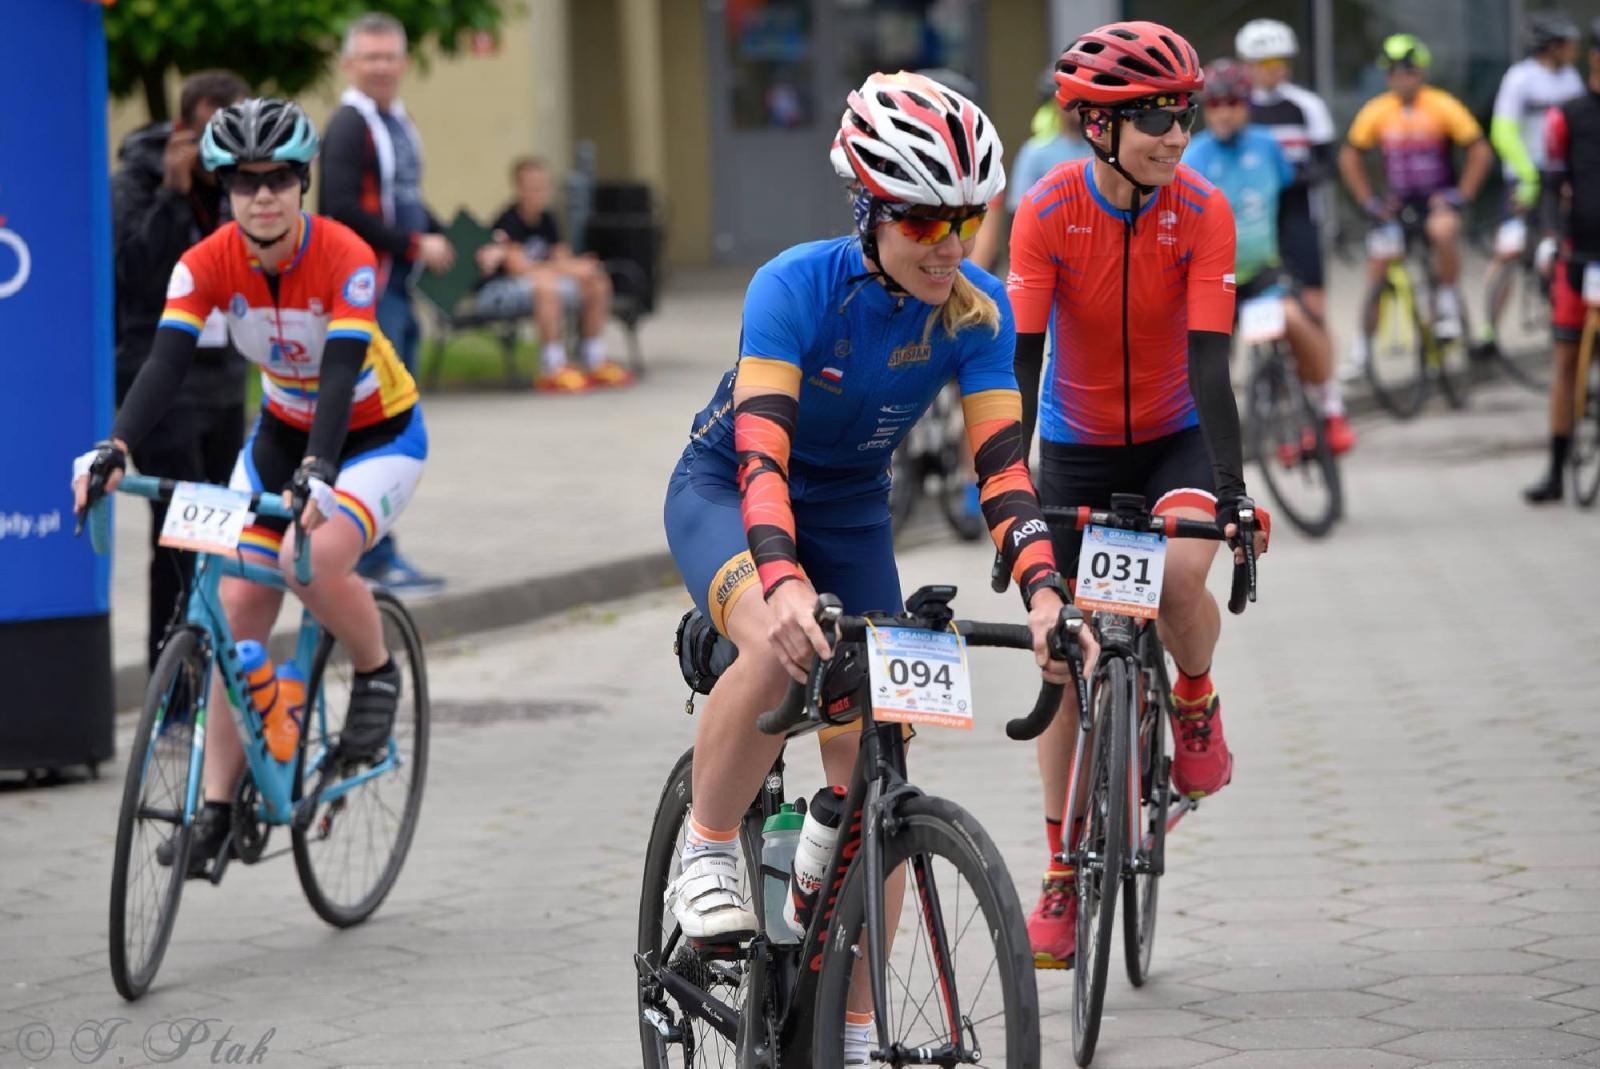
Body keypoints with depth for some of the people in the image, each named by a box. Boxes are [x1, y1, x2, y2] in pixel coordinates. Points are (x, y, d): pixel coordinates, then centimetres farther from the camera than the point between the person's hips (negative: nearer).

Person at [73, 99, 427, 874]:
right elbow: (167, 362, -28)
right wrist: (115, 450, -44)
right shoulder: (207, 264, -18)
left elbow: (340, 373, -37)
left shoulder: (346, 259, -28)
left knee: (313, 561, -31)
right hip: (282, 432, 4)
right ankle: (217, 809, 0)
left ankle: (377, 674, 0)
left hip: (380, 435, -4)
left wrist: (317, 474, -53)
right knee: (237, 608, -6)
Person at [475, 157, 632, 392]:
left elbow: (562, 259, 5)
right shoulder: (509, 222, -16)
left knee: (598, 284, -2)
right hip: (498, 290, -8)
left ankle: (596, 361, 5)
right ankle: (553, 370, -35)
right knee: (546, 286, -39)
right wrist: (570, 268, -27)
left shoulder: (546, 219, 7)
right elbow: (518, 266, -26)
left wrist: (577, 266, -21)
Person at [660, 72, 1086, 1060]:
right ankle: (707, 854, -15)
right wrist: (784, 583, -55)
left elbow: (1003, 463, -21)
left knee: (871, 773, -4)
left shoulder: (977, 311, -18)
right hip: (726, 490, -4)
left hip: (851, 513, 4)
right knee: (779, 648, -38)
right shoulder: (797, 287, -29)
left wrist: (1045, 592, -38)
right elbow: (761, 450, -39)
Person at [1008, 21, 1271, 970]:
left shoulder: (1203, 210, -19)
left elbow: (1209, 361, -23)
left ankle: (1197, 701, 2)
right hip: (1076, 443, 1)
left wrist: (1232, 485, -32)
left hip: (1174, 437, -1)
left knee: (1183, 569, -32)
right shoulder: (1050, 209, -20)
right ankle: (1063, 874, 10)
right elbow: (1021, 356, -23)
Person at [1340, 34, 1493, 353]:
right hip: (1398, 202, 3)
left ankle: (1447, 300, -14)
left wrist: (1461, 195, -10)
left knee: (1442, 231, -35)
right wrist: (1368, 201, 2)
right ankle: (1363, 343, 14)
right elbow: (1349, 156, 7)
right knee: (1378, 267, -2)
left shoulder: (1442, 107, -11)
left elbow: (1480, 151, -5)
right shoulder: (1376, 111, -5)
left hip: (1438, 197, -3)